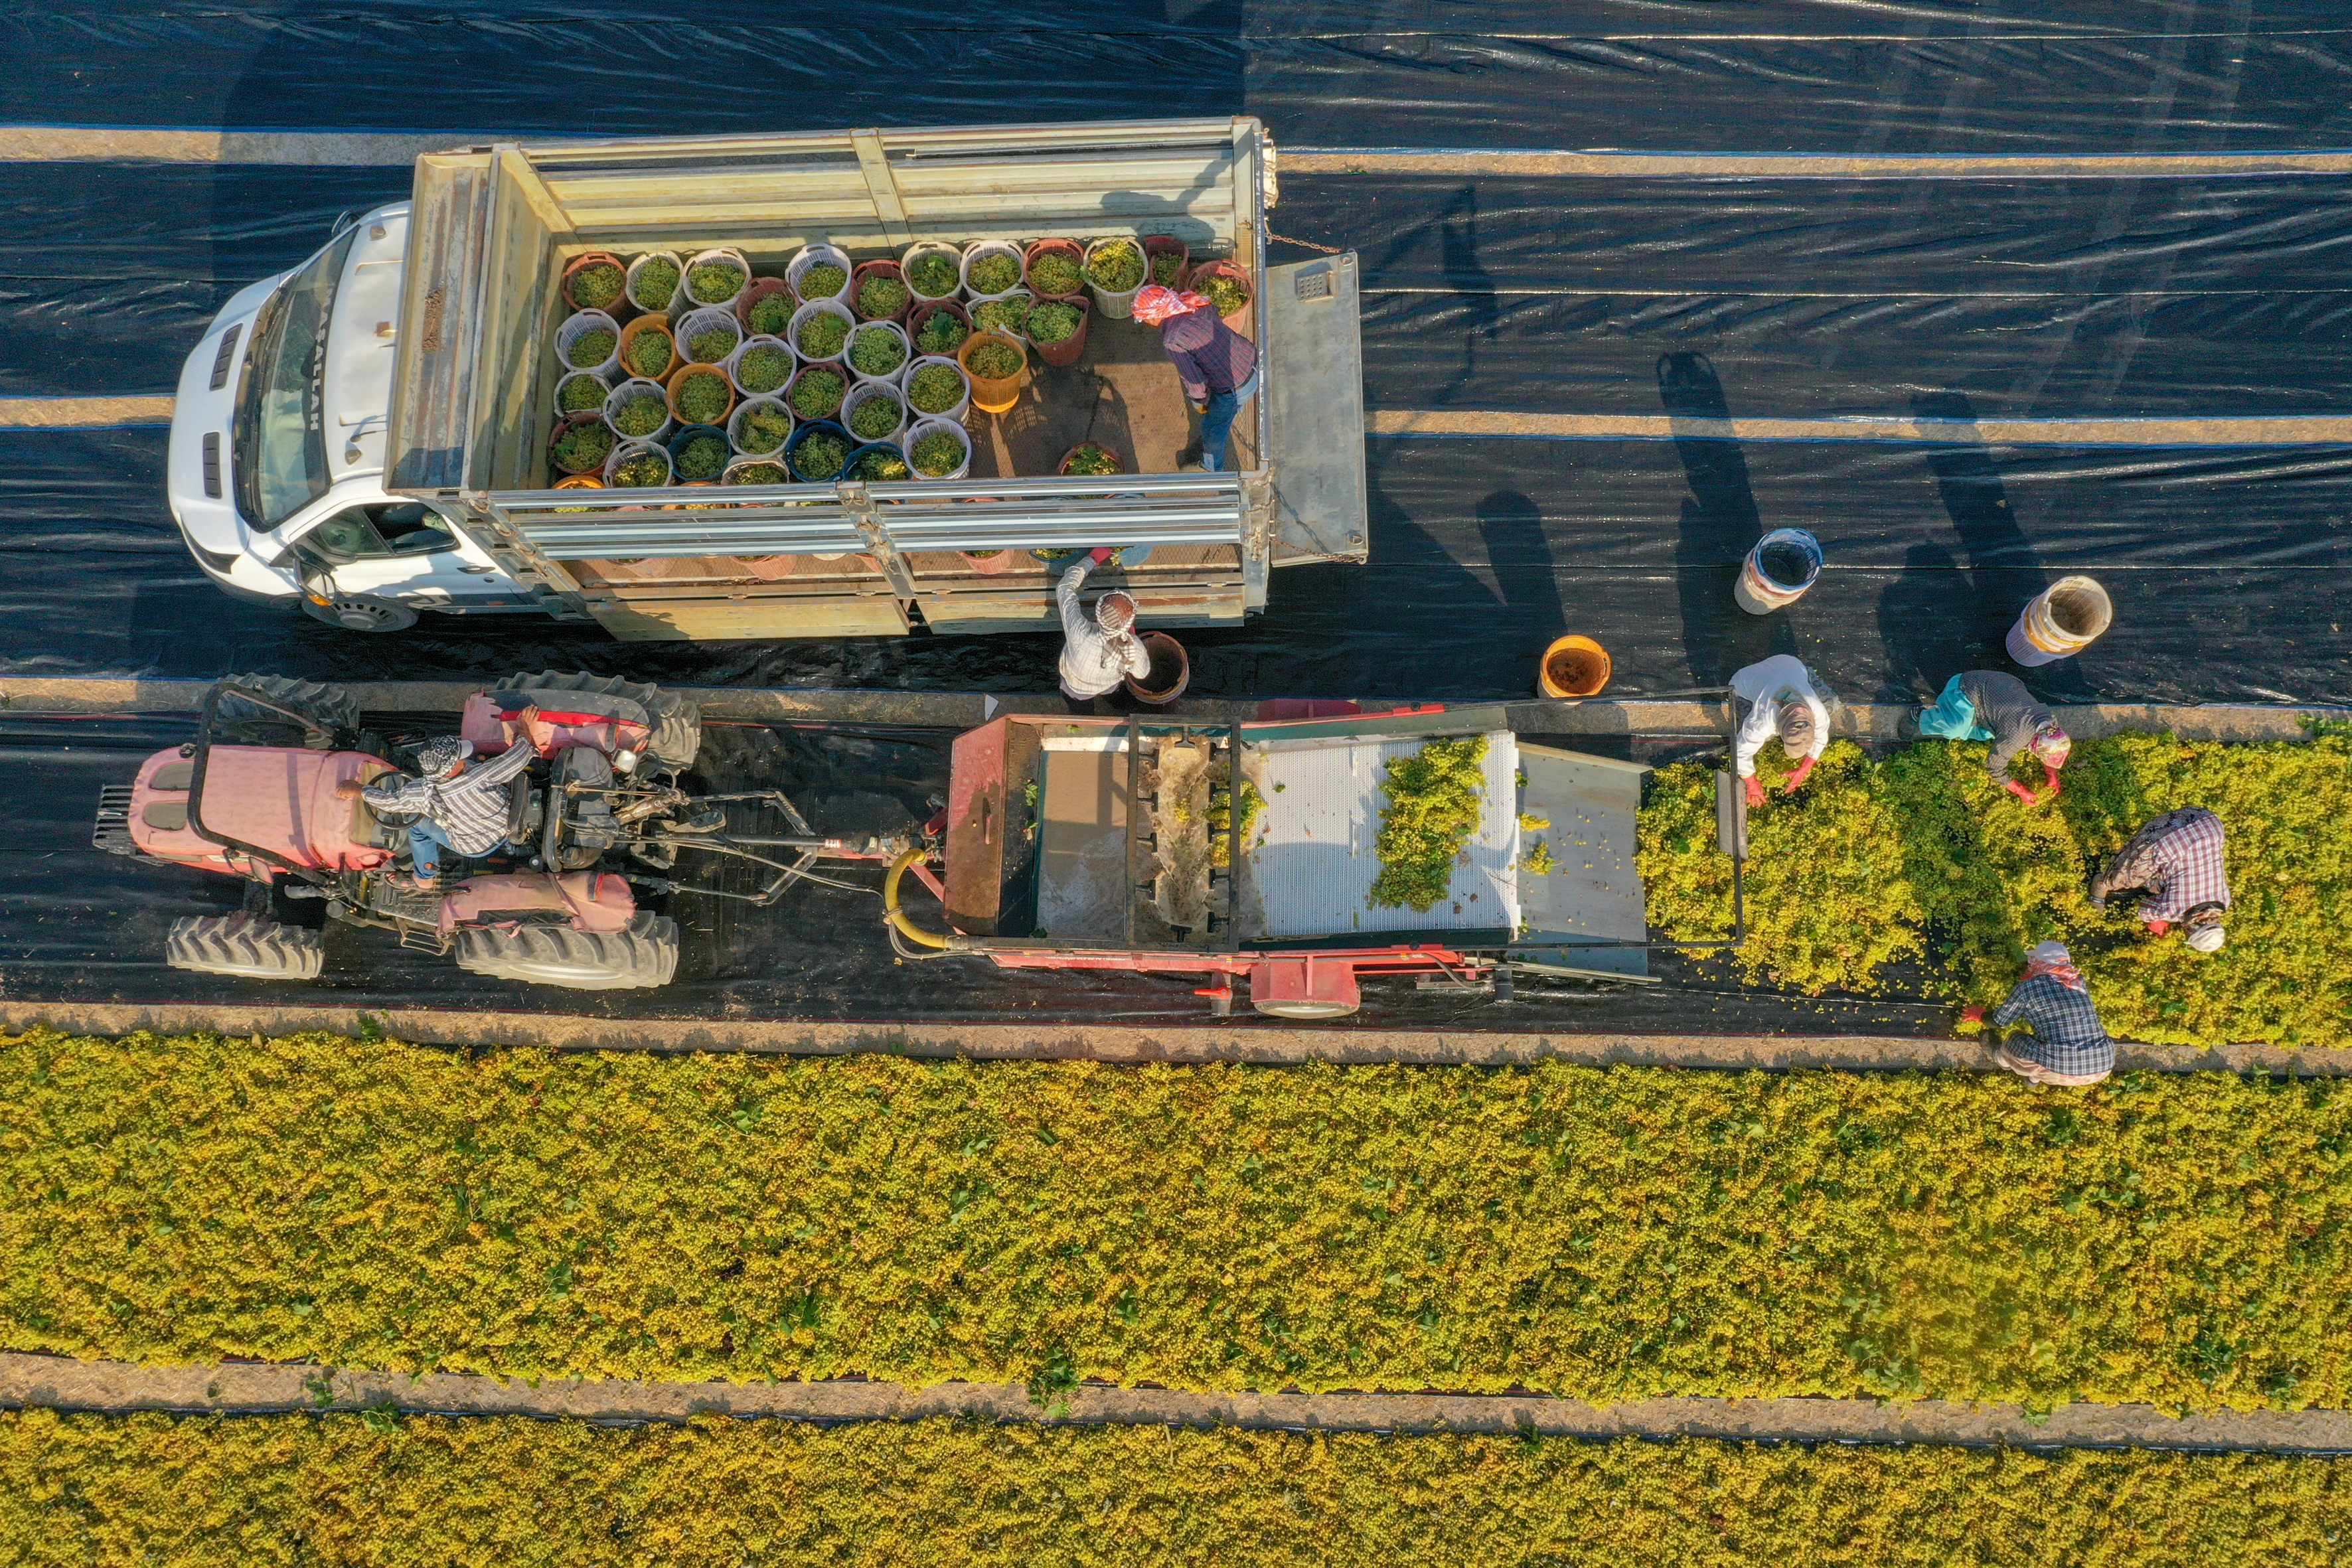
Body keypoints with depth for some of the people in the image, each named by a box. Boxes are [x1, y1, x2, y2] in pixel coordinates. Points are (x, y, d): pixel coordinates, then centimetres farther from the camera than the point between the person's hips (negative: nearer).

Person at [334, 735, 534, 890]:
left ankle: (425, 878, 39)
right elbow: (516, 758, -33)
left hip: (475, 847, -1)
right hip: (508, 827, 1)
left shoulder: (423, 792, -29)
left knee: (418, 824, 21)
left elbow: (390, 801, -13)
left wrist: (359, 790, 4)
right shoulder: (478, 778, -37)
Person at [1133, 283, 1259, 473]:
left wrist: (1198, 401, 2)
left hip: (1235, 390, -6)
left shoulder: (1172, 341, -26)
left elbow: (1195, 380, -21)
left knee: (1211, 428, 24)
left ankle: (1212, 468, 51)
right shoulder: (1195, 304, -5)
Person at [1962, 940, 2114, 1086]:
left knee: (2013, 1042, 21)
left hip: (2061, 1070, -5)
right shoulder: (2078, 983, 10)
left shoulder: (2029, 987, -4)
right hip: (2102, 1070, 5)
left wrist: (1979, 1015, 33)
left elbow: (1999, 1021, 11)